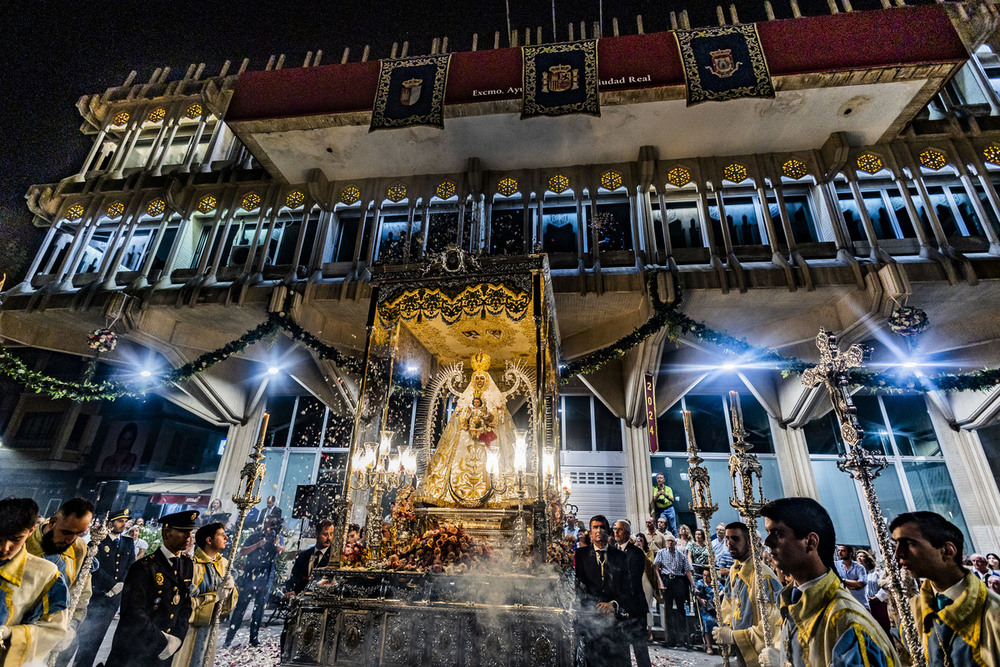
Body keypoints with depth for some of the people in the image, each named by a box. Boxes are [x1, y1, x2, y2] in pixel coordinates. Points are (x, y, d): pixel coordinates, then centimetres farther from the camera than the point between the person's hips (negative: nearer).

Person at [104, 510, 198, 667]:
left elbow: (186, 604, 4)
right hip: (131, 654, -5)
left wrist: (177, 638, -7)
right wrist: (163, 641, -19)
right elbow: (133, 612, -20)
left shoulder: (188, 565, 1)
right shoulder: (145, 567, -18)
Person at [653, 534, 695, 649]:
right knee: (668, 609, 2)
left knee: (681, 609, -2)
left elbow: (688, 571, 7)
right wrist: (660, 583, -7)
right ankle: (670, 639, 8)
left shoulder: (681, 555, 9)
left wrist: (693, 585, -2)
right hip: (666, 580, 0)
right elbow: (656, 569, 2)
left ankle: (684, 638, 2)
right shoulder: (661, 553, 6)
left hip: (679, 581, 0)